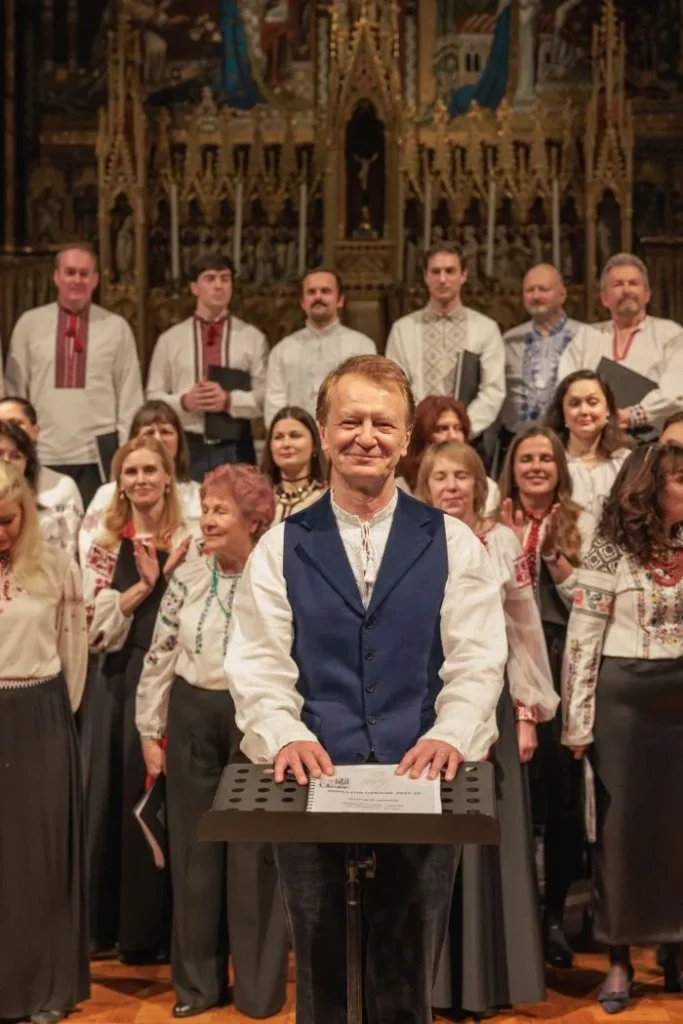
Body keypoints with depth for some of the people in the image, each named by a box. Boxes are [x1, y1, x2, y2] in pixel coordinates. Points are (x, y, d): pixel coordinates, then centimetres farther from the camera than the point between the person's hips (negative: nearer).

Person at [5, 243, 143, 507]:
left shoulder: (117, 327, 4)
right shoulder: (29, 323, 6)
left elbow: (130, 394, 5)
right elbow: (14, 388, 9)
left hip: (99, 455, -1)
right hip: (43, 455, 1)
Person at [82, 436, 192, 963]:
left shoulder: (190, 541, 3)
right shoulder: (106, 543, 7)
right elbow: (94, 622, -2)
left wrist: (167, 578, -14)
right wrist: (144, 585, -11)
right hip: (120, 682, 2)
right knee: (118, 799, 6)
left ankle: (167, 927, 14)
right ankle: (120, 923, 19)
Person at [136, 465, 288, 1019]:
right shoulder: (188, 577, 3)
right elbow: (160, 656, 7)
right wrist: (150, 730, 7)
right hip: (192, 716, 4)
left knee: (254, 851, 5)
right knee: (195, 847, 12)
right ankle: (198, 979, 27)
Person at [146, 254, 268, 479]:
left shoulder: (253, 338, 6)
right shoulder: (170, 339, 8)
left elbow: (267, 397, 1)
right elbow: (154, 397, 7)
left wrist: (229, 400, -15)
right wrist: (184, 401, -12)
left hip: (235, 449, 0)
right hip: (187, 448, 0)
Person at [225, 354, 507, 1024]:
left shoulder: (452, 543, 5)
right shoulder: (281, 547, 6)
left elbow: (477, 660, -2)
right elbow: (258, 665, -1)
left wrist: (449, 735, -20)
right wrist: (286, 735, -20)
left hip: (421, 782, 0)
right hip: (313, 782, 1)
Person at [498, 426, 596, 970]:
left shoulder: (581, 523, 6)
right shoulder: (494, 524, 8)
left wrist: (555, 555, -10)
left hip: (563, 664, 0)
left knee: (561, 788, 1)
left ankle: (554, 913, 14)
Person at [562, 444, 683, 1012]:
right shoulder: (611, 550, -6)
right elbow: (582, 640, -7)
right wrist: (578, 721, -10)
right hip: (624, 700, -4)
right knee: (623, 824, 6)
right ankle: (620, 960, 17)